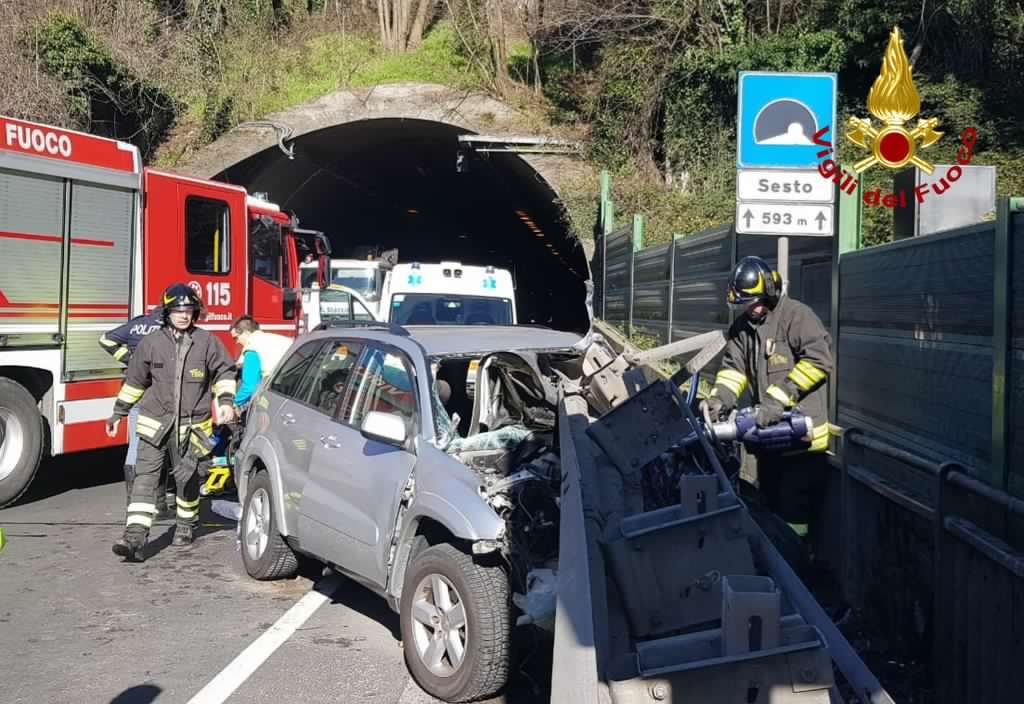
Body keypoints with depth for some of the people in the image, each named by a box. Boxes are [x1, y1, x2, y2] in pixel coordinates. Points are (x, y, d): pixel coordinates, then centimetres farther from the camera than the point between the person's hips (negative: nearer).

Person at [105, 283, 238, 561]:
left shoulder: (206, 341, -1)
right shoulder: (151, 342, 2)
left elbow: (224, 371, 8)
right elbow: (135, 380, 11)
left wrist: (226, 401, -5)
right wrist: (119, 412, 15)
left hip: (191, 426, 0)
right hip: (155, 424, 0)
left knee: (187, 477, 10)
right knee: (144, 477, -9)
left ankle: (185, 525, 33)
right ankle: (135, 538, -13)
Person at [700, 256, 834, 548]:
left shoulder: (796, 315, -13)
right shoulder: (742, 326, 11)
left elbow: (819, 359, -22)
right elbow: (733, 366, 8)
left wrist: (778, 398, -25)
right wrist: (720, 398, -12)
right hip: (769, 432, 8)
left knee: (794, 512, -5)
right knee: (771, 503, 21)